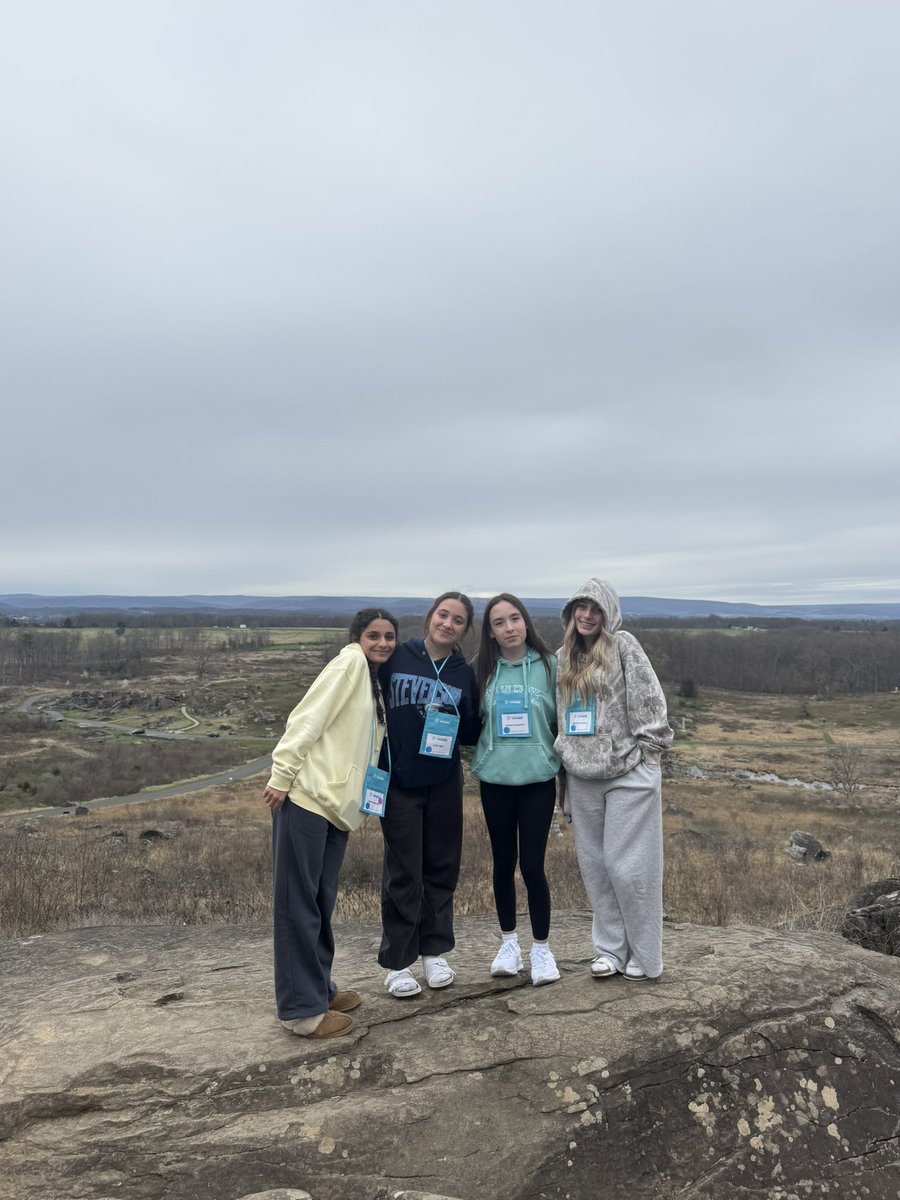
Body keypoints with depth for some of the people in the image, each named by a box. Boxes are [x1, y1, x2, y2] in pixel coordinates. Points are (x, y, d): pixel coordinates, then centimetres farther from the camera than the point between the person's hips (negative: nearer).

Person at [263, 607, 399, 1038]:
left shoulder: (374, 683, 21)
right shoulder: (350, 662, -5)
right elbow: (308, 718, -13)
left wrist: (357, 800, 8)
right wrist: (281, 776, -18)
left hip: (336, 805, 9)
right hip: (306, 797, -8)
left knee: (321, 902, 17)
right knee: (299, 902, 0)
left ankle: (318, 986, 30)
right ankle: (301, 1008, 7)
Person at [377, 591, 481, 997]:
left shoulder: (464, 673, 2)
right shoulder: (396, 657, -6)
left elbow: (471, 733, 6)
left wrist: (452, 722, -15)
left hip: (444, 784, 3)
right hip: (399, 783, -3)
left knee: (442, 868, 12)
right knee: (403, 873, 3)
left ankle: (434, 951, 29)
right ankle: (397, 962, 18)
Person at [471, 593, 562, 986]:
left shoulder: (548, 665, -4)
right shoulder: (484, 670, 1)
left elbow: (562, 720, 2)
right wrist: (481, 759, -2)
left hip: (538, 779, -2)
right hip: (495, 780, 2)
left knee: (532, 865, -1)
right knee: (503, 862, 13)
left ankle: (541, 947, 19)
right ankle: (508, 942, 31)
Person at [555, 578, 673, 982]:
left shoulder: (623, 646, -5)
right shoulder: (563, 659, 11)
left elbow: (649, 701, -8)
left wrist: (644, 752, -10)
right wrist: (564, 762, 16)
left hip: (628, 774, -5)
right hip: (582, 777, 6)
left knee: (628, 866, -1)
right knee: (595, 866, 11)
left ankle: (644, 956, 15)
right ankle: (610, 949, 24)